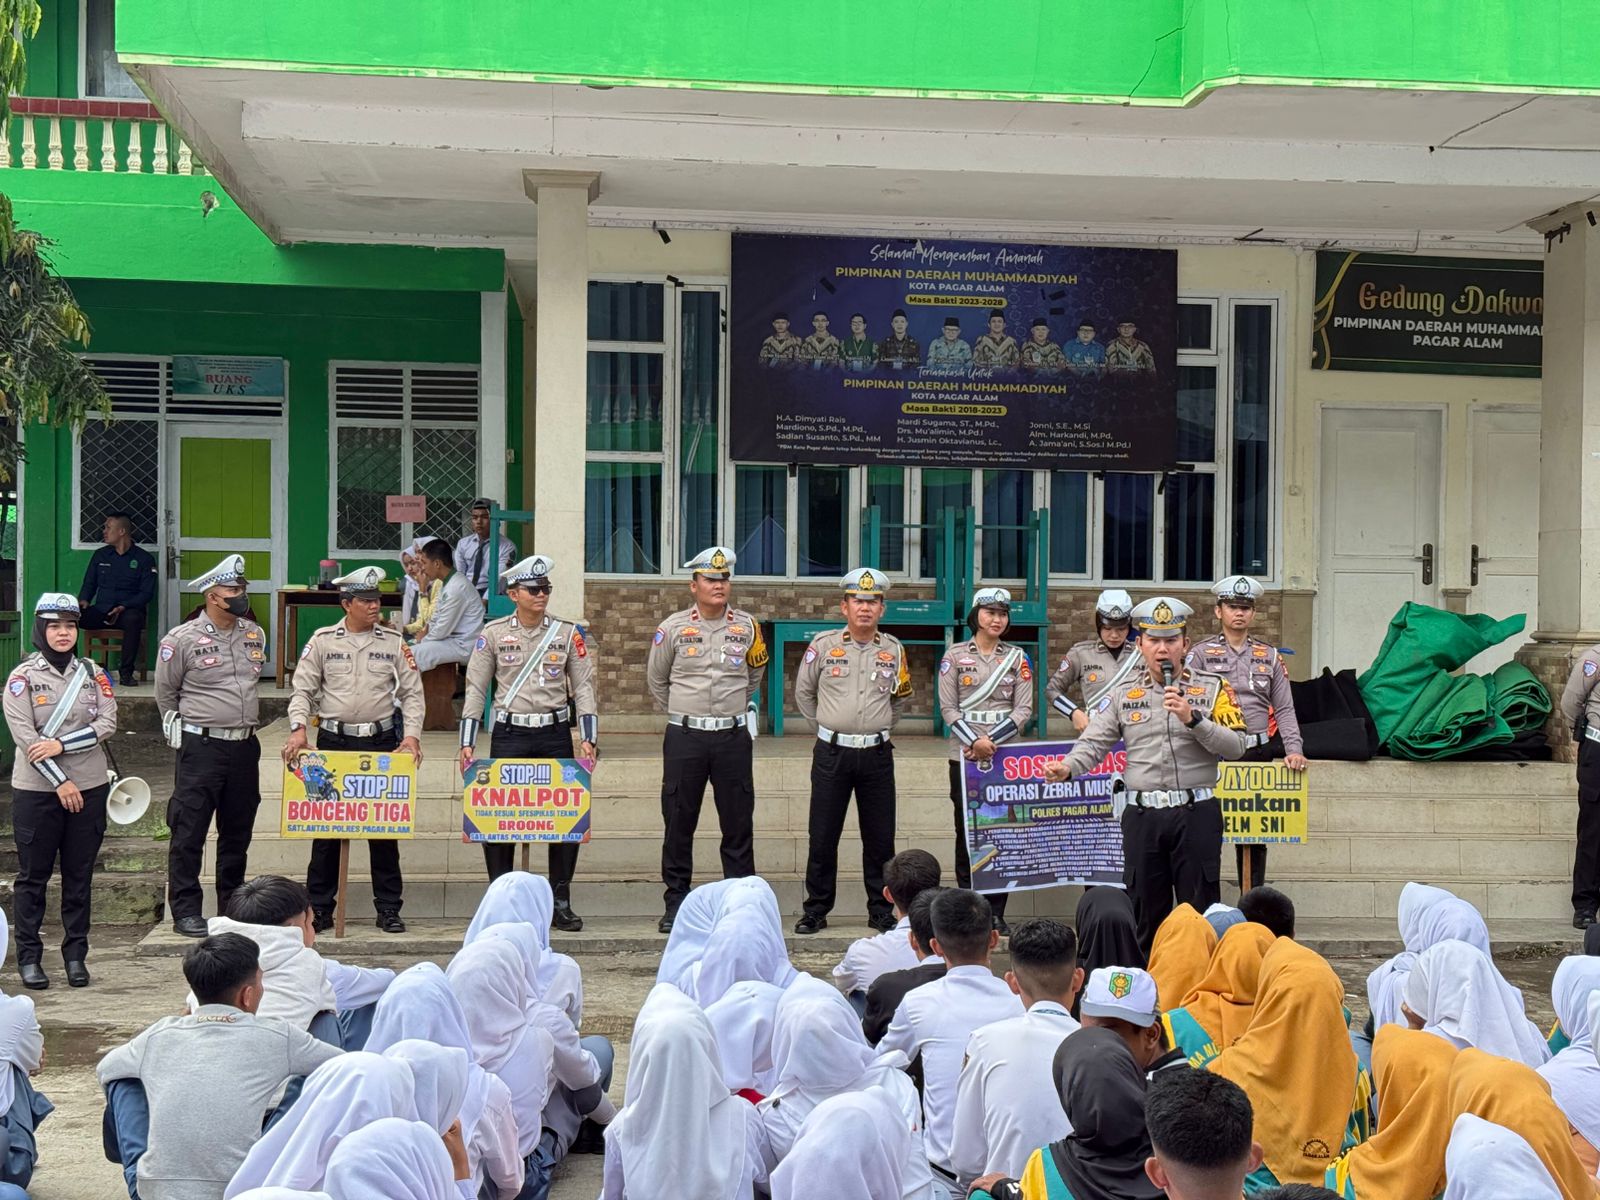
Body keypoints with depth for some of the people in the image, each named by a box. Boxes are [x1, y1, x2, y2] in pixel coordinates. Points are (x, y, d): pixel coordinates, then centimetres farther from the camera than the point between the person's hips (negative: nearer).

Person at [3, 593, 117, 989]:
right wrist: (60, 782, -14)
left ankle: (76, 955, 14)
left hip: (89, 788, 3)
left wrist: (61, 745, -15)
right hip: (36, 790, -3)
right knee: (33, 877, 4)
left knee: (79, 876, 7)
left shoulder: (92, 672, 7)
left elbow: (107, 723, -2)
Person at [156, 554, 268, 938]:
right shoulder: (182, 640, -8)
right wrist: (182, 729, 11)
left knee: (238, 831, 12)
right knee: (189, 833, -2)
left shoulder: (254, 634, 8)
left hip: (245, 745, 5)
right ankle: (185, 911, 5)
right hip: (202, 747, -5)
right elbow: (165, 693, 4)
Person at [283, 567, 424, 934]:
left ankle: (388, 908, 12)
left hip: (382, 741, 1)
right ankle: (319, 908, 12)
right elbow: (303, 690, 2)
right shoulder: (322, 641, 3)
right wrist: (299, 729, -14)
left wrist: (411, 735, -8)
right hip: (334, 741, -1)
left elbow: (412, 693, 5)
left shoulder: (393, 643, 5)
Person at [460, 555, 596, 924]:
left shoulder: (568, 633, 5)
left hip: (555, 734, 1)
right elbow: (475, 690, 4)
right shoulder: (493, 634, 3)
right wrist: (467, 743, -2)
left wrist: (588, 738, -3)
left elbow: (583, 688, 5)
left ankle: (561, 901, 12)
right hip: (509, 734, -1)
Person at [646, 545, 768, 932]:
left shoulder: (747, 627, 5)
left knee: (738, 824, 3)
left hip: (734, 737, 1)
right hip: (685, 738, -1)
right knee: (678, 824, 3)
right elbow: (656, 680, 13)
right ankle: (675, 904, 12)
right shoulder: (673, 628, 0)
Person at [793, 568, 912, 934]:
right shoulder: (823, 645, 0)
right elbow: (804, 693, 13)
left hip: (877, 754, 1)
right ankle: (816, 910, 12)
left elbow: (901, 698, 22)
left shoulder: (893, 649, 6)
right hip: (832, 753, -1)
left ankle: (881, 910, 16)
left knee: (880, 838, 5)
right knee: (822, 836, 2)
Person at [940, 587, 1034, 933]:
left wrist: (991, 741, -9)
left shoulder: (1017, 657, 8)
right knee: (967, 832, 1)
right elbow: (948, 707, -1)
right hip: (964, 755, -1)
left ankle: (996, 911, 5)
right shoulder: (955, 655, 4)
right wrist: (974, 742, -14)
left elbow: (1024, 709, 2)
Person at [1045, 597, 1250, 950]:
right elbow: (1094, 743, 1)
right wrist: (1067, 767, -18)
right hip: (1142, 815, 2)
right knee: (1145, 911, 9)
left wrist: (1192, 719, -16)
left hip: (1196, 814, -2)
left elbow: (1236, 746, -5)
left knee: (1200, 910, 2)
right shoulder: (1123, 693, 9)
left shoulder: (1212, 688, 4)